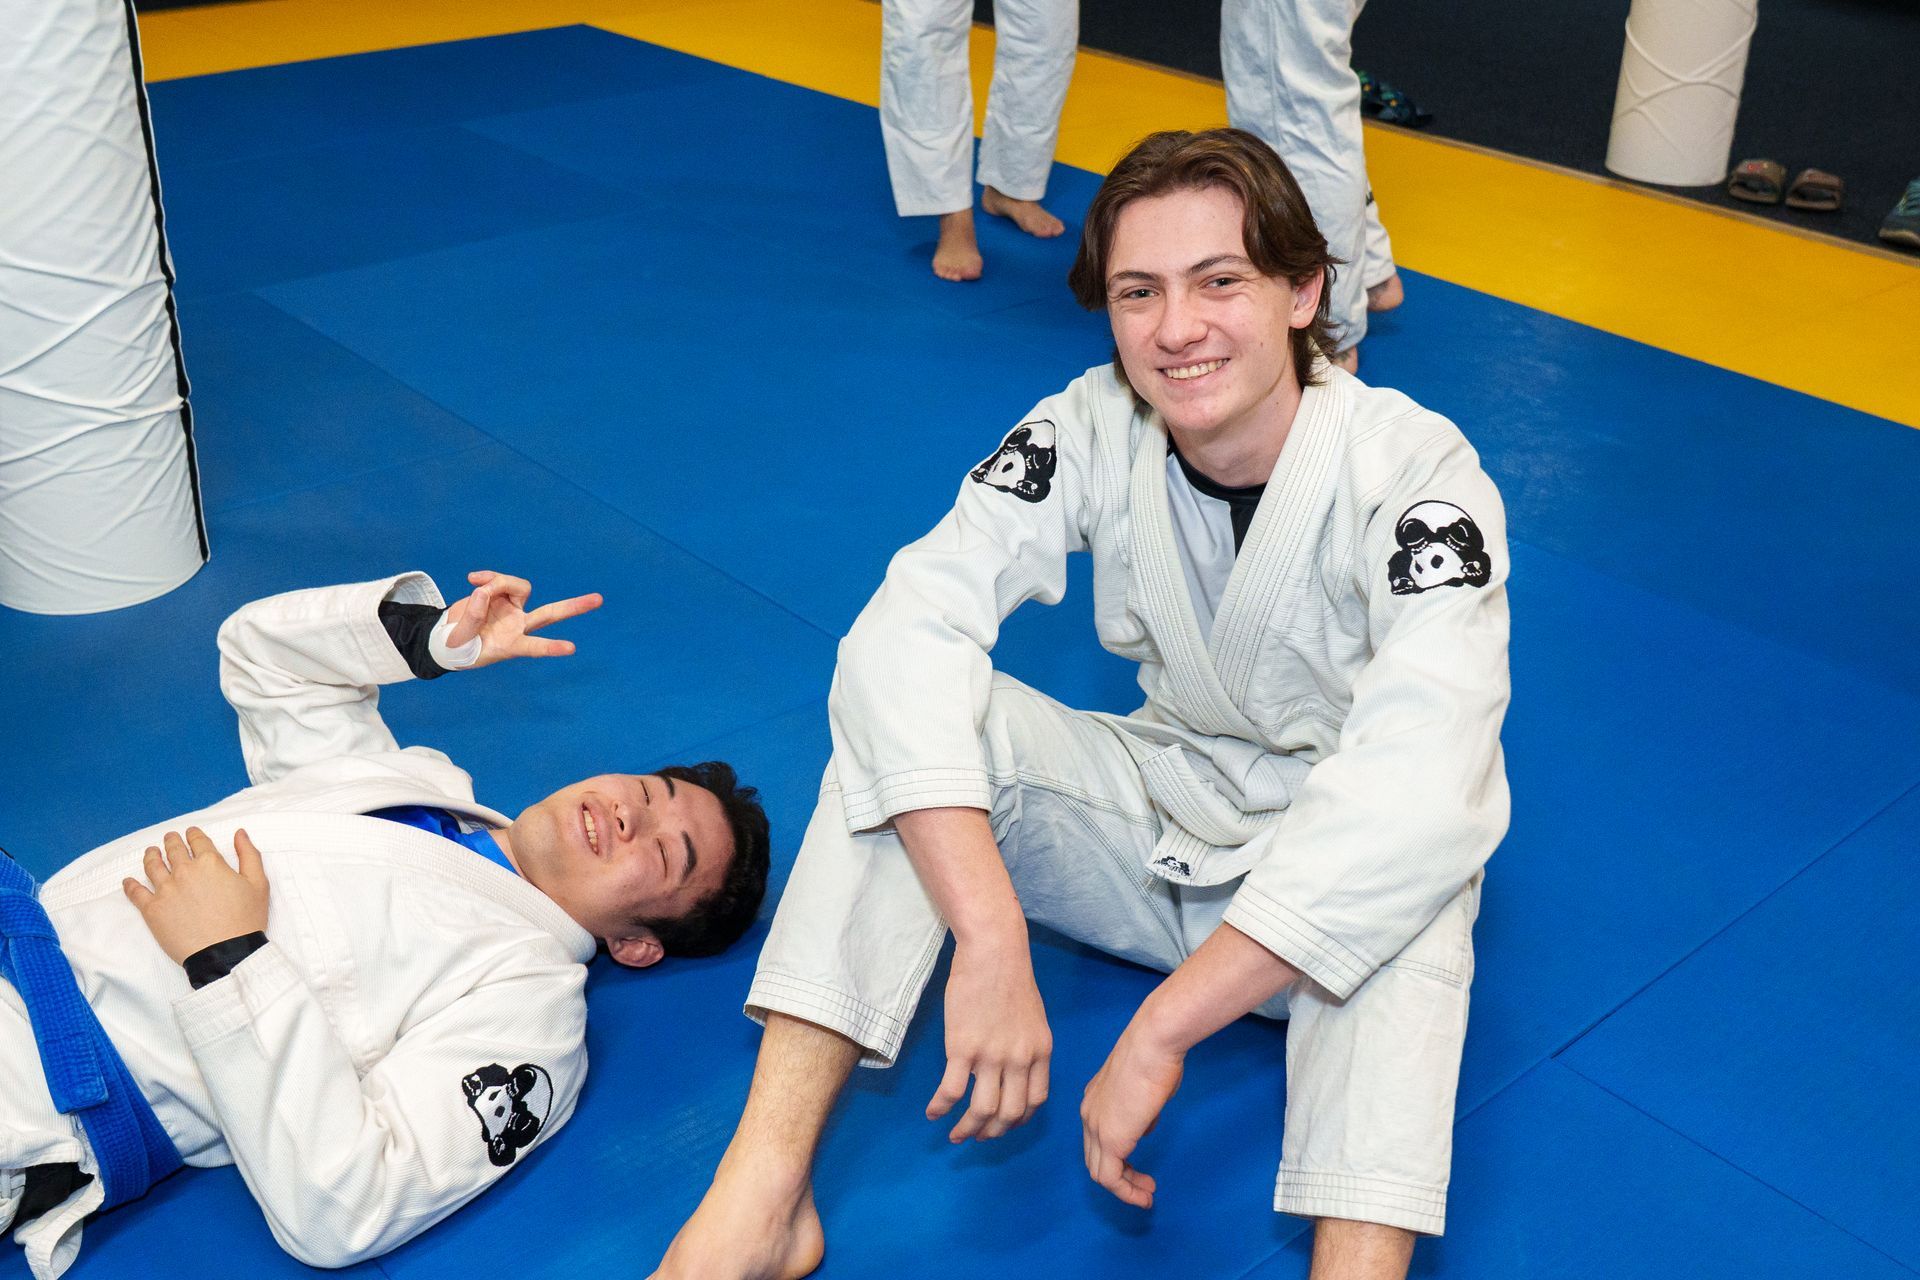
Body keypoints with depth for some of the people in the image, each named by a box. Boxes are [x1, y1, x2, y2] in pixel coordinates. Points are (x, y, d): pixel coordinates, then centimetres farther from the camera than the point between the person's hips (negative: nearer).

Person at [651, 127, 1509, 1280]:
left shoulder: (1415, 476, -24)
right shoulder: (1095, 432, -13)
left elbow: (1419, 783, -38)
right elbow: (905, 632, -27)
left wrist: (1161, 1030, -43)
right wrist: (991, 941, -41)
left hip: (1334, 885, -2)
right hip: (1164, 804, 3)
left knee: (1414, 877, -37)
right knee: (910, 709, -21)